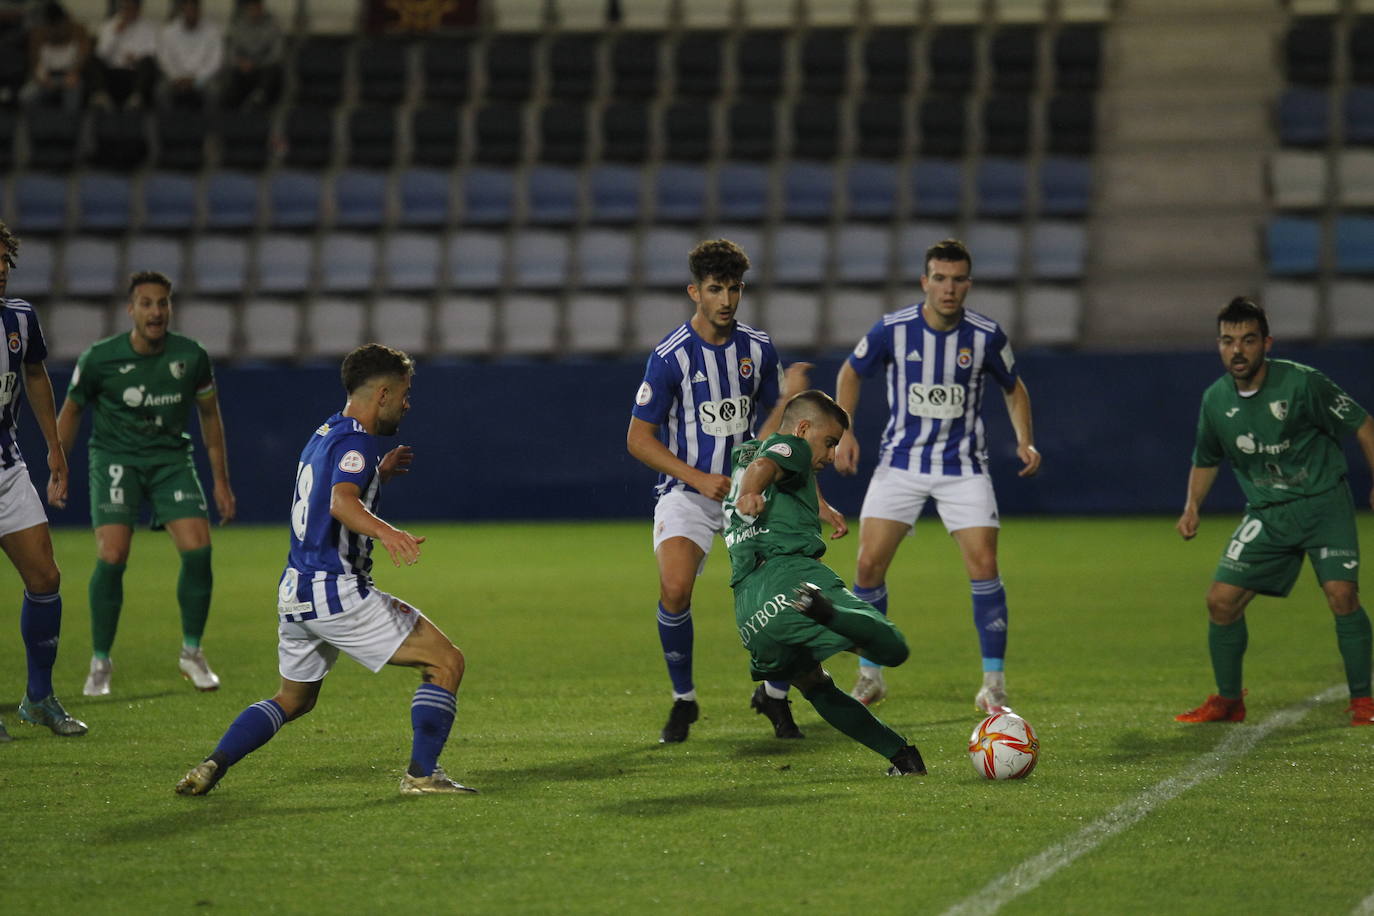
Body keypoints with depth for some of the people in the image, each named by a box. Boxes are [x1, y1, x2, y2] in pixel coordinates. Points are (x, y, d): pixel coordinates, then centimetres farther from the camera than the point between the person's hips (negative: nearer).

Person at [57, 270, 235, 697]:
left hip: (171, 457, 2)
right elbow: (71, 409, 5)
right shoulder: (99, 358, -12)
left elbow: (209, 414, 8)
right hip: (115, 457, -2)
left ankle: (192, 653, 6)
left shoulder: (191, 356, -7)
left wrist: (221, 481, 8)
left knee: (197, 550, -15)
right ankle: (100, 663, 0)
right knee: (112, 558, -18)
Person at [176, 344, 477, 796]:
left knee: (294, 699, 25)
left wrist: (377, 474, 40)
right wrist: (387, 532, -48)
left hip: (295, 591, 10)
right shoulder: (357, 440, -11)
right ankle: (422, 774, -8)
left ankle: (212, 766, 9)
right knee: (446, 662, -4)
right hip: (337, 592, -9)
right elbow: (341, 503, -31)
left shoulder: (324, 435, 18)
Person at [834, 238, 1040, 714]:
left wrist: (1025, 441, -4)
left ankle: (994, 686, -1)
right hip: (901, 462, 0)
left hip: (964, 468, 0)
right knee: (869, 564, -7)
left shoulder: (987, 336, -8)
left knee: (983, 566, -12)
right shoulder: (892, 329, -10)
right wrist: (844, 431, -3)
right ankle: (869, 677, 11)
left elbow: (1013, 387, 10)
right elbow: (851, 372, 8)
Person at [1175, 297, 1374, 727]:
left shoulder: (1301, 382, -15)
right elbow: (1206, 461, 17)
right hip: (1266, 514, 4)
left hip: (1324, 502, -4)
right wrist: (1192, 507, 2)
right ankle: (1228, 700, 14)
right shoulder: (1215, 400, -2)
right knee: (1221, 599, -5)